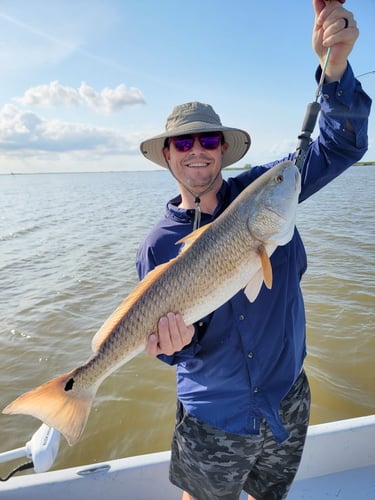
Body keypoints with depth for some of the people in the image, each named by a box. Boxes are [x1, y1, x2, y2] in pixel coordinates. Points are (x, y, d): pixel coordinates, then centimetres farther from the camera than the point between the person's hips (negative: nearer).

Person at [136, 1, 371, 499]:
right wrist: (174, 339, -35)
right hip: (213, 418, -1)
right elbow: (168, 338, -10)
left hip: (286, 401, 2)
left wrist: (335, 62, -28)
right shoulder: (157, 246, -12)